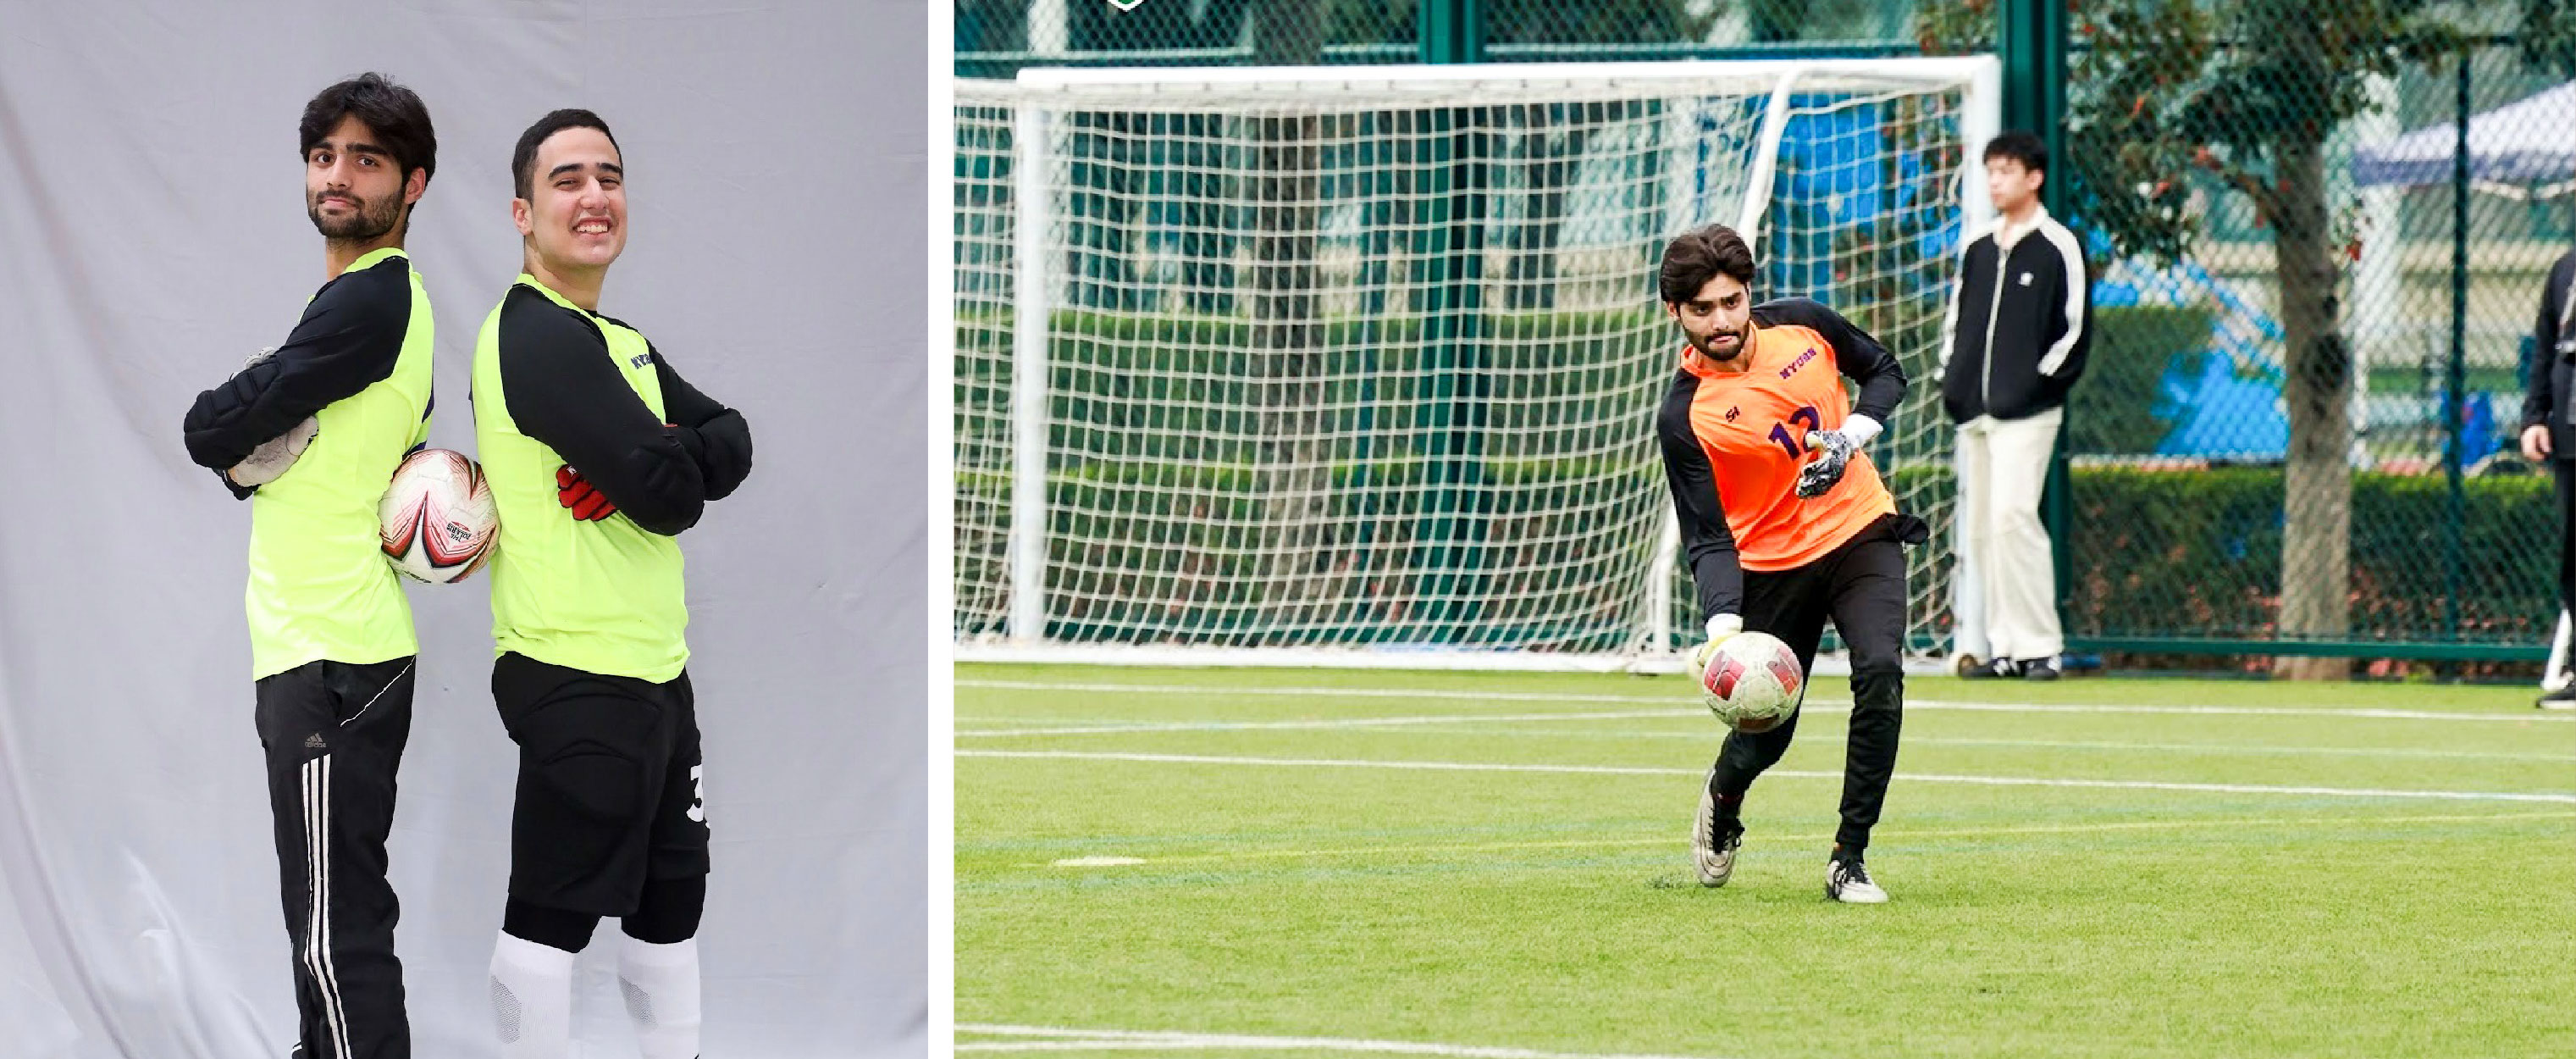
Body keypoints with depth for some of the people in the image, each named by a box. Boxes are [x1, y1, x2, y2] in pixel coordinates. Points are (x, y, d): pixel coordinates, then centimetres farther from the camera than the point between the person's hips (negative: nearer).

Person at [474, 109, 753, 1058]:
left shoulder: (618, 341, 17)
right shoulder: (541, 338, -15)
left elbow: (730, 441, 6)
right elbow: (669, 495, -22)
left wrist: (654, 461, -13)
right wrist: (674, 466, 1)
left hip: (653, 671, 10)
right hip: (579, 682, -10)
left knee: (671, 899, 19)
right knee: (554, 912, -7)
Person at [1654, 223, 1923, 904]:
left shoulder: (1802, 325, -7)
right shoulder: (1684, 418, -17)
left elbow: (1885, 371, 10)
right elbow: (1708, 539, -18)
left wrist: (1852, 435, -10)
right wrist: (1722, 626, -34)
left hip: (1861, 531, 2)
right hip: (1772, 564, -2)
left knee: (1880, 672, -22)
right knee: (1765, 734, 5)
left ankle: (1849, 860, -15)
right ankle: (1724, 799, 45)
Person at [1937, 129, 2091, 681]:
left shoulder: (2058, 247, -2)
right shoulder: (1975, 248, 16)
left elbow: (2075, 327, -5)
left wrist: (2040, 383, -11)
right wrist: (1951, 379, 12)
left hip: (2027, 412, -7)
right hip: (1973, 412, 7)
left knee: (2012, 515, -19)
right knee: (1979, 527, 4)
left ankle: (2040, 646, -16)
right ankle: (2004, 647, 9)